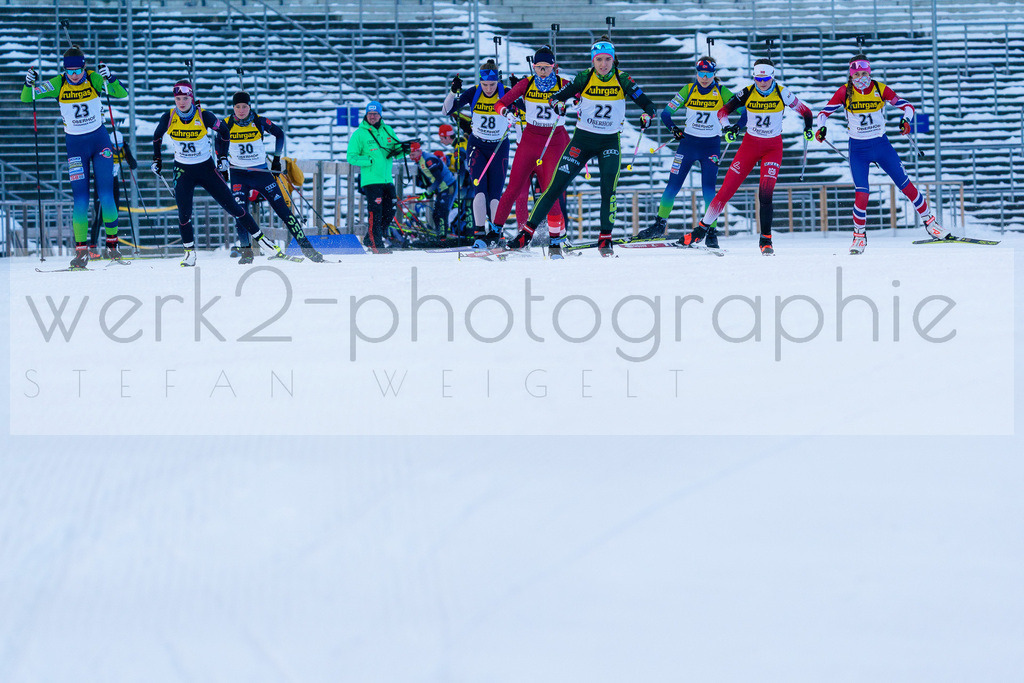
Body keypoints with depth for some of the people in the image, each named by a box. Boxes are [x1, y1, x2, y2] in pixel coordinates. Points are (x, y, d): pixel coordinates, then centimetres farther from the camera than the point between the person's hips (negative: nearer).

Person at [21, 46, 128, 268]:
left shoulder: (94, 79, -11)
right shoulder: (58, 84, -8)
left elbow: (122, 94, -19)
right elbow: (26, 98, -8)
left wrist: (109, 78, -37)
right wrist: (29, 83, -29)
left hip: (99, 140, 0)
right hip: (75, 144, 0)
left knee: (105, 194, -5)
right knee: (80, 198, -6)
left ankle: (112, 242, 11)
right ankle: (81, 250, -2)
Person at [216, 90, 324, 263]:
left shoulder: (259, 122, -7)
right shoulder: (227, 124, -5)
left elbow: (279, 134, 10)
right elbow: (220, 143, 15)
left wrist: (277, 159, 8)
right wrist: (221, 163, 2)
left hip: (261, 172, -1)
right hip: (238, 174, 1)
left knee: (282, 208, -6)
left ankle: (305, 247, -3)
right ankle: (246, 251, -4)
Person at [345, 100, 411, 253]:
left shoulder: (388, 131, 12)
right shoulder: (360, 134, -2)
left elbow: (396, 152, 19)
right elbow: (351, 157, -5)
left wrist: (404, 149, -4)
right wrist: (370, 160, -17)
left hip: (387, 179, 6)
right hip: (371, 180, -6)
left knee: (389, 213, 7)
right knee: (375, 213, -10)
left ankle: (370, 240, 22)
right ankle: (377, 245, -4)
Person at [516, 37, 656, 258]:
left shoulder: (622, 80, -7)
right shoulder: (584, 78, -7)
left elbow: (647, 103, -6)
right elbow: (556, 97, -4)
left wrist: (647, 116, -28)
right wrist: (558, 104, -28)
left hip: (610, 141, 0)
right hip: (583, 139, 0)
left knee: (609, 188, -19)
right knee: (556, 185, -4)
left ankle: (605, 239, -7)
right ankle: (527, 231, 0)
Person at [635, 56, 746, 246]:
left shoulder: (722, 92, -4)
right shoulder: (688, 90, 0)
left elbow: (744, 111, 1)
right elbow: (666, 113, 5)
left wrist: (735, 129, -10)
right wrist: (674, 130, -8)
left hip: (711, 146, -2)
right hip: (688, 143, 2)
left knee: (708, 189, -10)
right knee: (673, 185, 0)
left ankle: (711, 232, -2)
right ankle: (659, 226, 11)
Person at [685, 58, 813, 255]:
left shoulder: (782, 93, -10)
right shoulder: (748, 93, -7)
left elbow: (805, 111, 1)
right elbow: (723, 110, -2)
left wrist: (808, 128, -15)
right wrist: (727, 126, -21)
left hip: (773, 147, -1)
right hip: (750, 144, 1)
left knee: (765, 194, -15)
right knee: (726, 189, -4)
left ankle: (765, 240, -2)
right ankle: (700, 231, 5)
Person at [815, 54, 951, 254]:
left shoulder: (880, 89, -6)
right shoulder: (845, 92, -6)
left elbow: (907, 106, -3)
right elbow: (824, 112, -1)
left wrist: (906, 119, -24)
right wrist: (821, 127, -22)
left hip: (881, 145, 1)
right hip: (858, 149, -1)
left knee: (906, 185, -2)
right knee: (861, 193, -12)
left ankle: (930, 222, 12)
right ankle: (859, 236, 7)